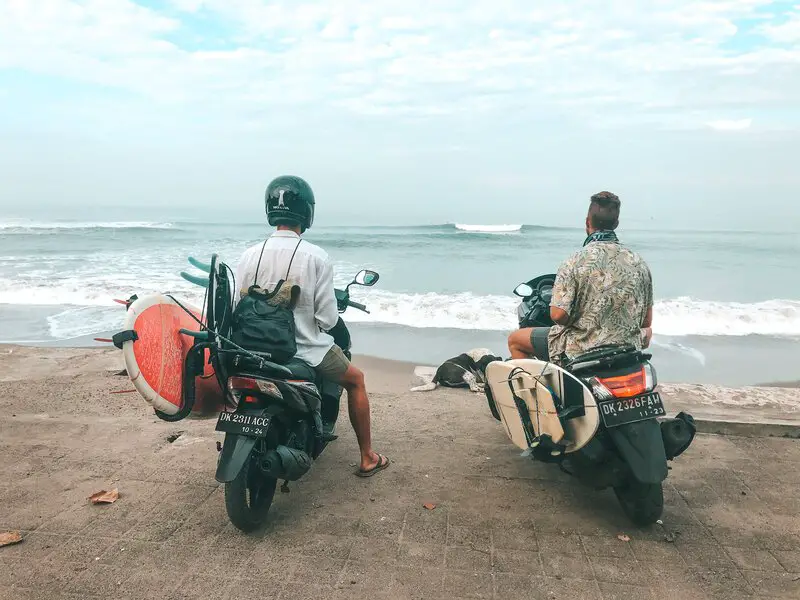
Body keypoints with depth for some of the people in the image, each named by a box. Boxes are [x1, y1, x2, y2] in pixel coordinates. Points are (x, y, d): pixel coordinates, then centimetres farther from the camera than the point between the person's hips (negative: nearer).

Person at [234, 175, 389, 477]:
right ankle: (367, 458, 28)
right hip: (307, 349, -4)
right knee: (356, 380, 22)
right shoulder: (316, 257, -17)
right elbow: (327, 319, -16)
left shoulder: (250, 255, -8)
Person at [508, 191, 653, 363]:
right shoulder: (639, 263, -2)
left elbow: (558, 315, -22)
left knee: (514, 339, 16)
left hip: (580, 351, -4)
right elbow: (647, 322, 4)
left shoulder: (575, 261, -16)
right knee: (647, 331, 42)